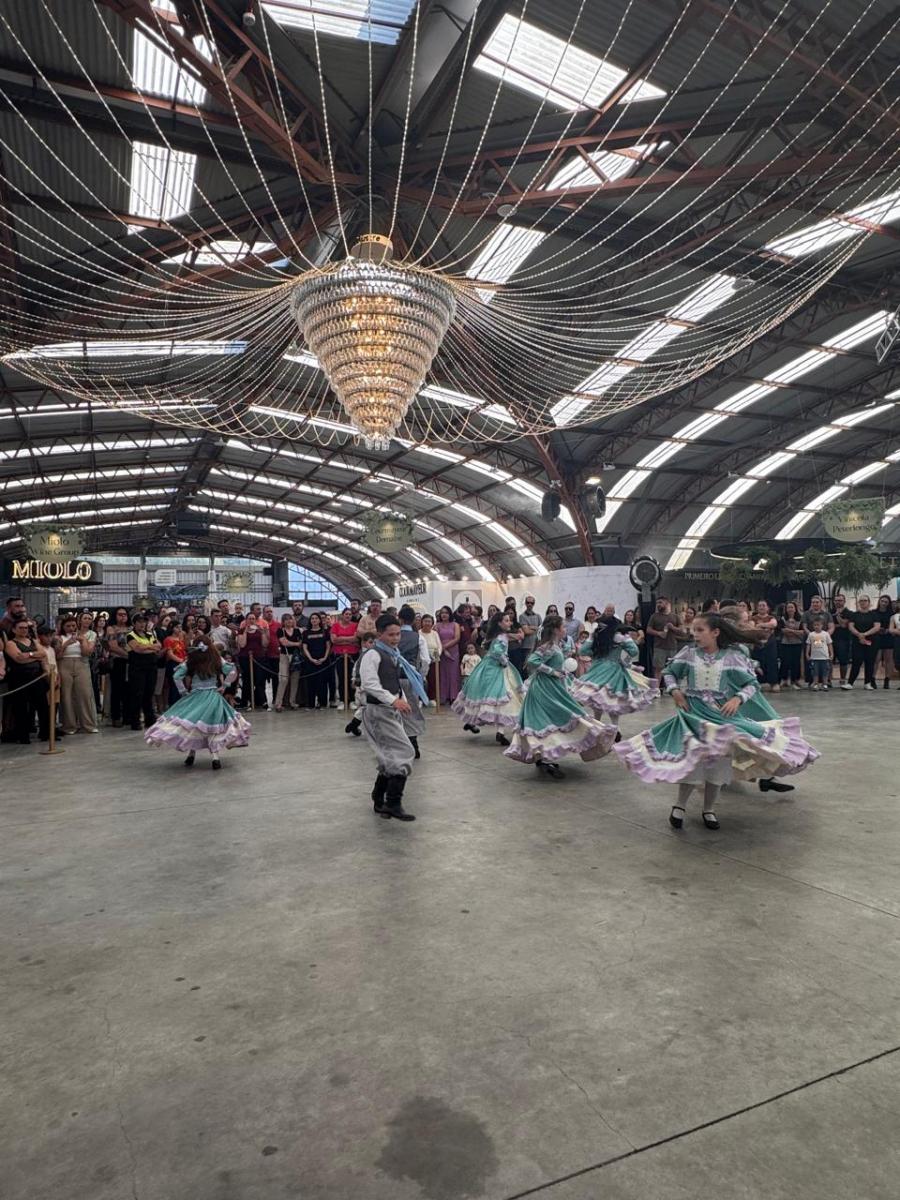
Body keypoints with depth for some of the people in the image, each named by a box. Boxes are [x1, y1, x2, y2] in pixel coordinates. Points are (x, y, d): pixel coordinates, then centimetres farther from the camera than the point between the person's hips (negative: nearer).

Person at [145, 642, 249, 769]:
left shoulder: (191, 663, -7)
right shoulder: (217, 660, -2)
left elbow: (177, 676, -10)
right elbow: (232, 671, -2)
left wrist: (184, 691, 0)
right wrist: (223, 686, 6)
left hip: (195, 697, -1)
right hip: (214, 697, 1)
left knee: (192, 725, 13)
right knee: (213, 726, 3)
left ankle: (191, 755, 16)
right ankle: (215, 757, -7)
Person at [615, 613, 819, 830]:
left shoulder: (732, 656, -7)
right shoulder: (688, 653, -3)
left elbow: (752, 683, -1)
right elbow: (669, 672, 10)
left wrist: (738, 698, -17)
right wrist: (675, 691, -6)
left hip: (722, 715, 0)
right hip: (693, 714, 0)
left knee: (719, 762, 8)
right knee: (690, 760, -2)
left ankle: (709, 810, 27)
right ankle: (679, 805, 18)